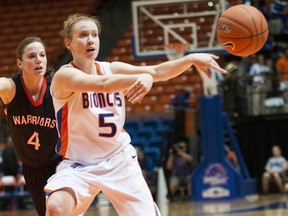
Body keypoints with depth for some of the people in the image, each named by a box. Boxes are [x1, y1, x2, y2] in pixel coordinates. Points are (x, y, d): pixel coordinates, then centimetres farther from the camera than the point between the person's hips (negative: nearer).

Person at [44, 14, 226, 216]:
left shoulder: (112, 69, 1)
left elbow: (157, 71, -3)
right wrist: (142, 77, -51)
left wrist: (191, 59, -20)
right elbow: (102, 84, -35)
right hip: (78, 166, -5)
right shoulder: (64, 76, -17)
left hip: (119, 161, 5)